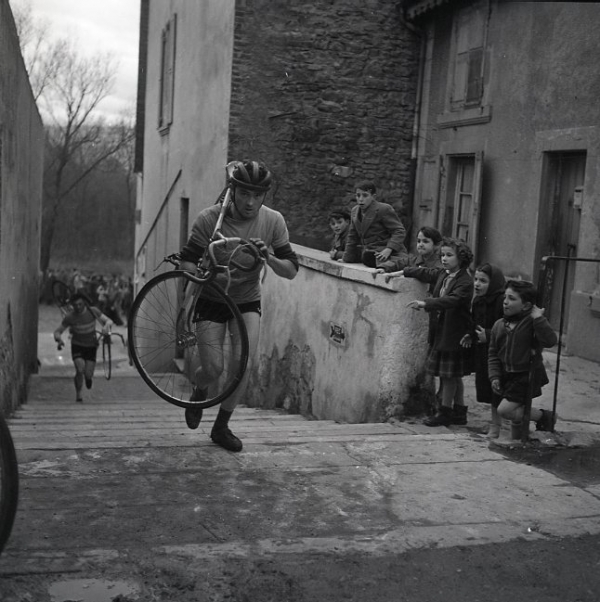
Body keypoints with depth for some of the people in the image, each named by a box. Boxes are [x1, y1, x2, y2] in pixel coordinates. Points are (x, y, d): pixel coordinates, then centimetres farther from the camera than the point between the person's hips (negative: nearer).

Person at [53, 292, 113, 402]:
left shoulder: (93, 311, -14)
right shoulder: (69, 317, -16)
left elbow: (109, 321, -10)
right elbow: (57, 331, -8)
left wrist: (106, 325, -34)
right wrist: (59, 339, -31)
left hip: (91, 345, 1)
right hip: (77, 346, -1)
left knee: (88, 374, -6)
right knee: (80, 370, -23)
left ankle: (88, 376, 34)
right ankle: (78, 394, 1)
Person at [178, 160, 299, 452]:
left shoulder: (273, 221, -14)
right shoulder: (209, 218, -21)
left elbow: (291, 271, -11)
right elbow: (186, 263, -14)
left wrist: (267, 257, -31)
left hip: (248, 301, 2)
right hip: (212, 299, -2)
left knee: (244, 364, -15)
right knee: (214, 369, -9)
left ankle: (221, 427, 8)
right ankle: (199, 392, 30)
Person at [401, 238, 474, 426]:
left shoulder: (465, 282, -18)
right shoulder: (442, 274, 6)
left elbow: (451, 300, -32)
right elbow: (425, 273, 22)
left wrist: (425, 303, -40)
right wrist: (401, 273, 20)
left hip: (453, 335, -8)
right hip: (440, 332, 8)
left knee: (449, 375, 2)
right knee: (454, 376, 16)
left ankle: (445, 411, 13)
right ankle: (459, 412, 26)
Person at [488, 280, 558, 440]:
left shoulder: (532, 323, -13)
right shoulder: (499, 325, 4)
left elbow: (550, 341, -29)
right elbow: (493, 354, 8)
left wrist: (539, 318, -32)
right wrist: (494, 376, -1)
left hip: (527, 377, -6)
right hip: (507, 377, 6)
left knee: (504, 410, -14)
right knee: (517, 415, 15)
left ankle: (544, 416, 7)